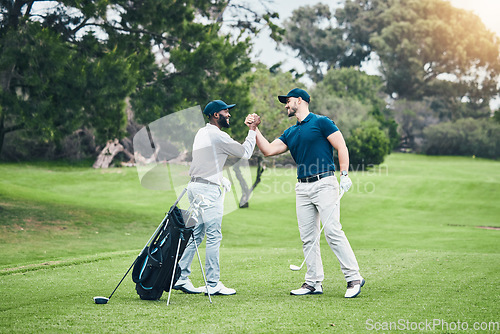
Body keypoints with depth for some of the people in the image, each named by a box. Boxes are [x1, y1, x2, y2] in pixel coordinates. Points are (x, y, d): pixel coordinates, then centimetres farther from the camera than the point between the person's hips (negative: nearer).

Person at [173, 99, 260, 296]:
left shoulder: (201, 133, 16)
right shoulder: (218, 136, -13)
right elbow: (245, 153, -4)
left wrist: (222, 181, 22)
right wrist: (252, 130, 7)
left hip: (195, 186, 10)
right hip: (209, 190, -10)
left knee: (196, 234, 12)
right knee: (214, 237, -5)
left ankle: (180, 278, 11)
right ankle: (213, 285, -3)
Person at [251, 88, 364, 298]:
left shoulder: (321, 122, 0)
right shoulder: (290, 133, 19)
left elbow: (341, 147, -5)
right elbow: (268, 150, 14)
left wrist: (344, 174, -14)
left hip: (324, 184, -7)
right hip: (302, 188, 7)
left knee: (333, 232, -14)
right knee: (308, 238, 4)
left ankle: (354, 278, -10)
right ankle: (314, 282, 9)